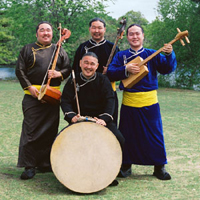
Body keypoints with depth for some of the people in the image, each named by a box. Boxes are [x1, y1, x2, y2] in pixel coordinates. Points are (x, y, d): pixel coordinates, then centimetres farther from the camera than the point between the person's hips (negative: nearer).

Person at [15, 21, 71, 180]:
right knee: (31, 129, -9)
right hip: (33, 95, -3)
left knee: (50, 130, 5)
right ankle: (29, 166, -5)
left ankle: (45, 163, 17)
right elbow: (20, 71, 3)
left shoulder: (59, 50, 16)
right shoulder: (28, 49, 9)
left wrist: (59, 73, -8)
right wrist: (29, 87, -10)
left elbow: (68, 69, 14)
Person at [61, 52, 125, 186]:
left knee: (119, 140, -24)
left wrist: (104, 118, -25)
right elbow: (65, 101, -2)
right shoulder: (73, 81, 6)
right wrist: (72, 116, -23)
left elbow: (109, 101, -8)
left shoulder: (103, 80, 3)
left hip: (102, 119, 0)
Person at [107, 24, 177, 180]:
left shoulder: (152, 54, 4)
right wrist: (126, 70, -20)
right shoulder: (121, 56, 6)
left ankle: (159, 167, 17)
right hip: (129, 102, 1)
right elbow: (110, 73, -5)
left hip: (149, 102, 0)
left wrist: (169, 55, -25)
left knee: (154, 133, 4)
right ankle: (126, 166, 23)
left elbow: (167, 69, -7)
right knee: (128, 135, 8)